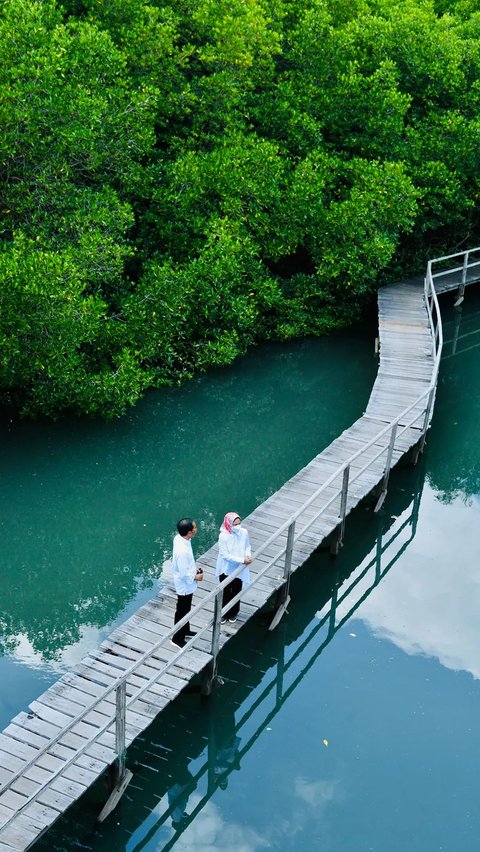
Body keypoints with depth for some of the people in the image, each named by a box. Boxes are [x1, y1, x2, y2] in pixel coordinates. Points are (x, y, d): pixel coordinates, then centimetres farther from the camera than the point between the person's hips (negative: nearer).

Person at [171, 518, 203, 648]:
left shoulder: (179, 538, -11)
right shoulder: (183, 551, -39)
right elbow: (184, 574, -28)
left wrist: (194, 569, 6)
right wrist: (196, 577, -13)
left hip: (185, 584, 9)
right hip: (185, 585, -9)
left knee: (186, 609, 29)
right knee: (182, 612, 13)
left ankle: (185, 630, 50)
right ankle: (177, 638, 32)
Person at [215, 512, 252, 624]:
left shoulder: (244, 533, -14)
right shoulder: (223, 536, -26)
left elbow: (247, 546, 3)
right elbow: (225, 555, -24)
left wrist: (248, 555, -18)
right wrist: (242, 560, -27)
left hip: (239, 569, 3)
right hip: (226, 569, -3)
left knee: (236, 592, 20)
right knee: (226, 592, 15)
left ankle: (233, 613, 43)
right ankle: (224, 613, 37)